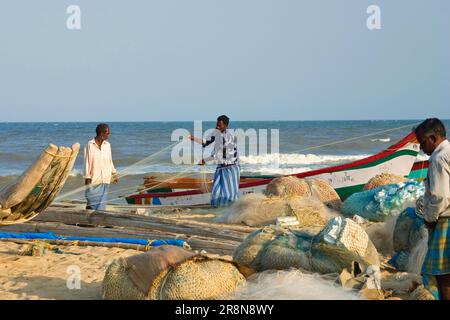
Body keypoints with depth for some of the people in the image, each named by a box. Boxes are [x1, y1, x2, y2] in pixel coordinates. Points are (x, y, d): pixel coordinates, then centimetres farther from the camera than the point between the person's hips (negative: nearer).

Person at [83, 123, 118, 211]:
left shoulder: (107, 145, 9)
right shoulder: (90, 145, -6)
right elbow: (87, 161, -5)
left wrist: (114, 174, 16)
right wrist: (87, 177, -8)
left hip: (105, 179, 5)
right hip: (94, 179, -5)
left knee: (102, 201, 4)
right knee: (92, 202, -3)